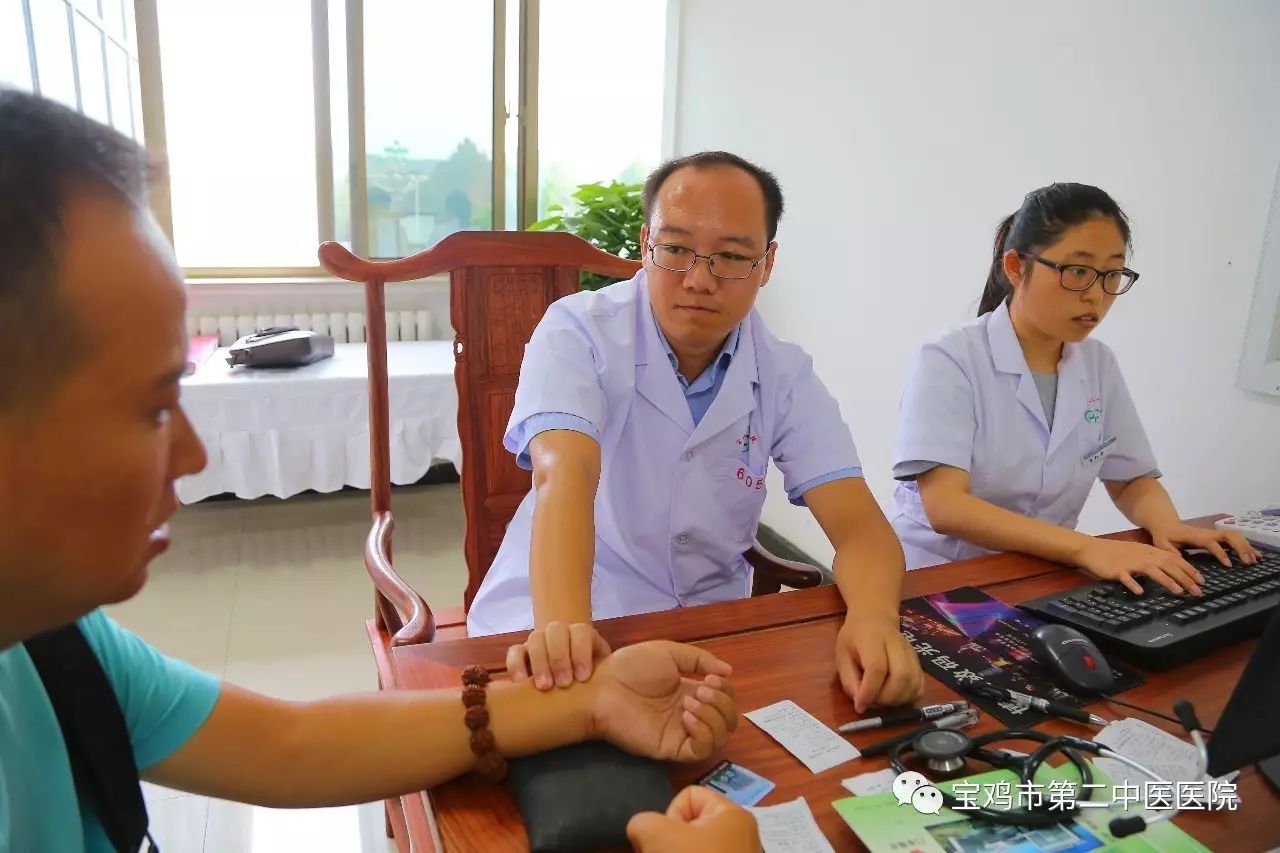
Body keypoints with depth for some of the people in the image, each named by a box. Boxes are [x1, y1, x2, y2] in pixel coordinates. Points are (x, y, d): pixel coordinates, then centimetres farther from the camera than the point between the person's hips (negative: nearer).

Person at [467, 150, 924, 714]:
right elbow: (564, 476, -29)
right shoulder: (577, 332, -13)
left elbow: (859, 526, -11)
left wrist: (873, 620, -33)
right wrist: (561, 627, -46)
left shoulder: (785, 375, -3)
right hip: (550, 623, -3)